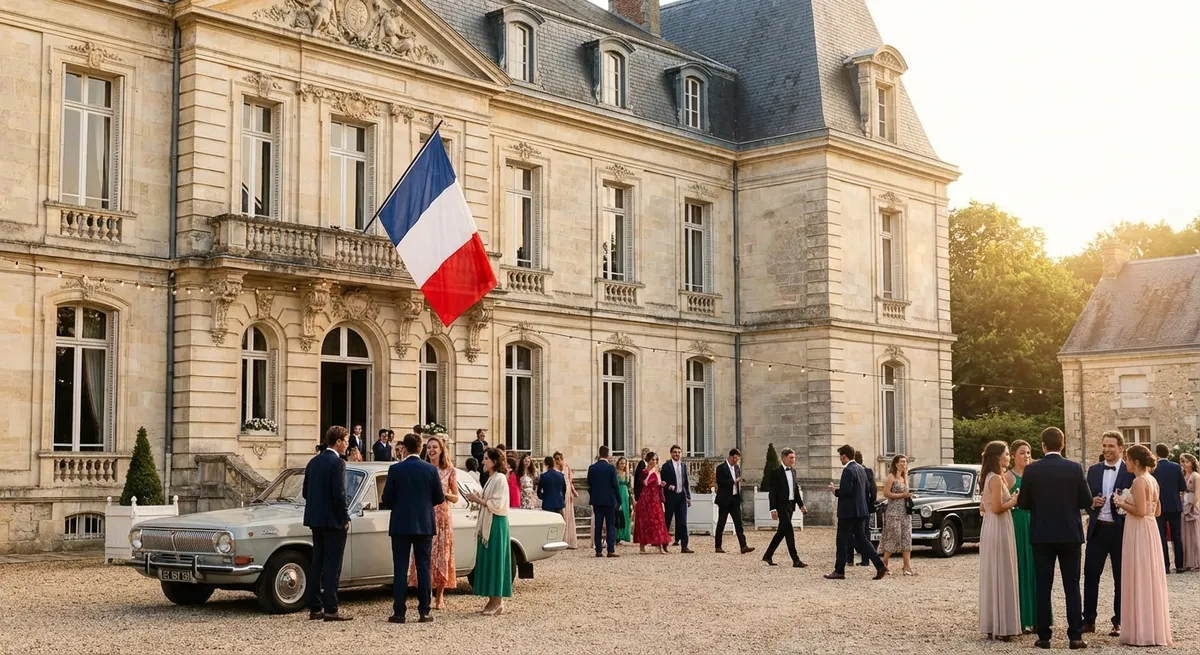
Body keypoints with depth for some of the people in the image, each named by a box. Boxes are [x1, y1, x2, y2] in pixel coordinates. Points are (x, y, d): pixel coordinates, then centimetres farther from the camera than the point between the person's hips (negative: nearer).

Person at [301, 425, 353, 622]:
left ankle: (315, 608, 14)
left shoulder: (313, 462, 10)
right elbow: (339, 494, -19)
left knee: (317, 563, 11)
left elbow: (305, 492, 13)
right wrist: (345, 518, -9)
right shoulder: (337, 463, -14)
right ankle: (330, 609, -4)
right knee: (332, 566, -4)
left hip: (315, 519, 8)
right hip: (333, 521, -8)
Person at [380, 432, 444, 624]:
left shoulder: (395, 469, -7)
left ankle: (399, 612, 1)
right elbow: (439, 498, 2)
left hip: (401, 525, -1)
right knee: (423, 568, 7)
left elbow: (387, 499, -5)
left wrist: (383, 503, 18)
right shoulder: (431, 469, -2)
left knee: (400, 569, 3)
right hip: (424, 525, 2)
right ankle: (424, 612, 6)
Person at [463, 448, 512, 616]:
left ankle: (497, 602, -1)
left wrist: (478, 500, -14)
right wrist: (478, 498, 4)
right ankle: (493, 600, 14)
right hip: (487, 525, 9)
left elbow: (497, 504, -19)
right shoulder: (491, 478, 14)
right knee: (487, 561, 10)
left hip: (496, 525, -9)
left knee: (495, 561, -5)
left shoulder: (500, 479, -13)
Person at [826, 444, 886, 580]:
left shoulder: (848, 470, -17)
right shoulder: (861, 469, 13)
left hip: (848, 511, -9)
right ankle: (880, 566, 3)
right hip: (860, 510, 9)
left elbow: (846, 491, -24)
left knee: (842, 541, 1)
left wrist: (835, 490, -4)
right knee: (861, 539, 11)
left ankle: (839, 571, 7)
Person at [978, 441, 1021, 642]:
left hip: (990, 529, 10)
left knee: (992, 576, 12)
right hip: (999, 529, -10)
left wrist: (1009, 500, 14)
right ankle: (1002, 627, 0)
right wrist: (1014, 501, -7)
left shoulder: (989, 478, 13)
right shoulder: (996, 478, -16)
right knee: (1002, 577, -4)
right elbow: (997, 508, -22)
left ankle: (991, 625, 17)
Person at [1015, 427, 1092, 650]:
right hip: (1070, 534, 0)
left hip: (1042, 535, 0)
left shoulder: (1032, 469, -6)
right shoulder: (1075, 468, -5)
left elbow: (1023, 502, -2)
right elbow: (1087, 501, -1)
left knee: (1043, 587, 5)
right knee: (1072, 586, 5)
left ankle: (1044, 636, 5)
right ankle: (1075, 636, 4)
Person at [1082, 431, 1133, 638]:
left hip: (1120, 530, -3)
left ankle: (1119, 622, 15)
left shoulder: (1130, 472, -3)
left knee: (1121, 578, 6)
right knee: (1090, 575, 4)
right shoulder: (1093, 470, 10)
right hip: (1097, 529, 4)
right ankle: (1089, 621, 12)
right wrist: (1092, 503, -9)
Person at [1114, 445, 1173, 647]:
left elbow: (1141, 511, -23)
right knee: (1150, 579, 14)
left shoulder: (1139, 481, -16)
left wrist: (1122, 504, -9)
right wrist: (1128, 504, 17)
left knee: (1139, 580, -3)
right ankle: (1155, 629, 20)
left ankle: (1143, 632, 1)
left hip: (1139, 532, -9)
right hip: (1150, 531, 9)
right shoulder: (1153, 480, 12)